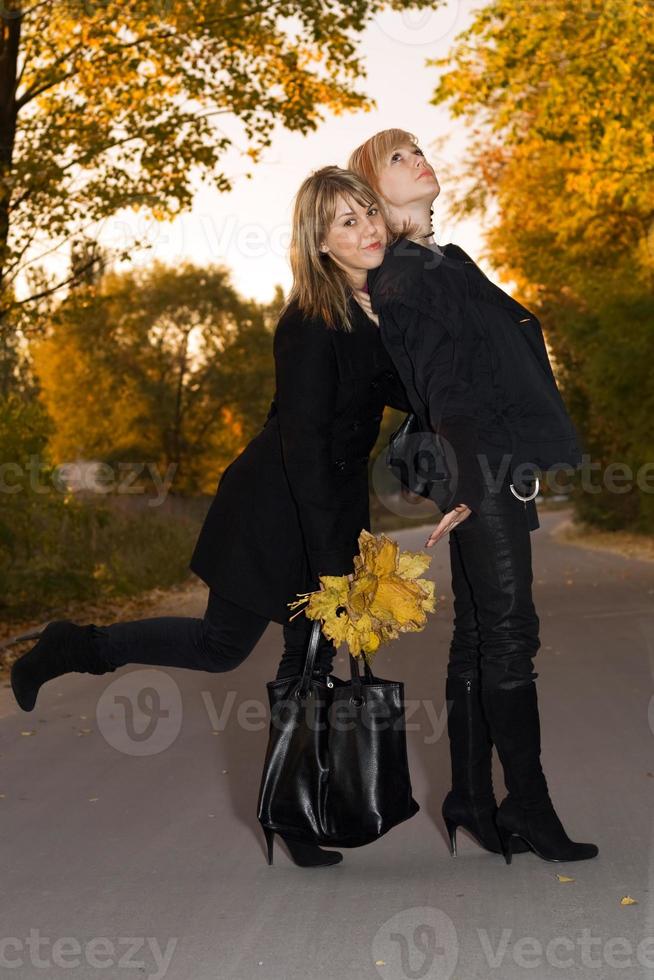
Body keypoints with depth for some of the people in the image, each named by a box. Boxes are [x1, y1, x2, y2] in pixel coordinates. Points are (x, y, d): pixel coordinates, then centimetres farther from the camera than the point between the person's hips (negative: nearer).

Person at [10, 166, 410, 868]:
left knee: (311, 659, 9)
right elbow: (302, 445, -26)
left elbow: (391, 388, 17)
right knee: (222, 644, 3)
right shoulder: (310, 324, -23)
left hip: (334, 500, 7)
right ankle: (73, 648, 23)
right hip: (278, 504, -7)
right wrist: (330, 561, -28)